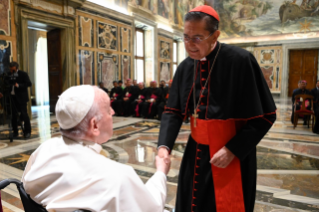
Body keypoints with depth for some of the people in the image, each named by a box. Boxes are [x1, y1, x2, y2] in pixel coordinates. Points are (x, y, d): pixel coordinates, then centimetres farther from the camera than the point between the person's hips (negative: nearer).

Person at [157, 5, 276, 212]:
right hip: (197, 151, 5)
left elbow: (264, 115, -15)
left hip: (233, 155, -5)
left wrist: (232, 149, -19)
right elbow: (173, 111, 1)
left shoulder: (240, 60, -18)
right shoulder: (185, 67, -1)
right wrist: (164, 145, -14)